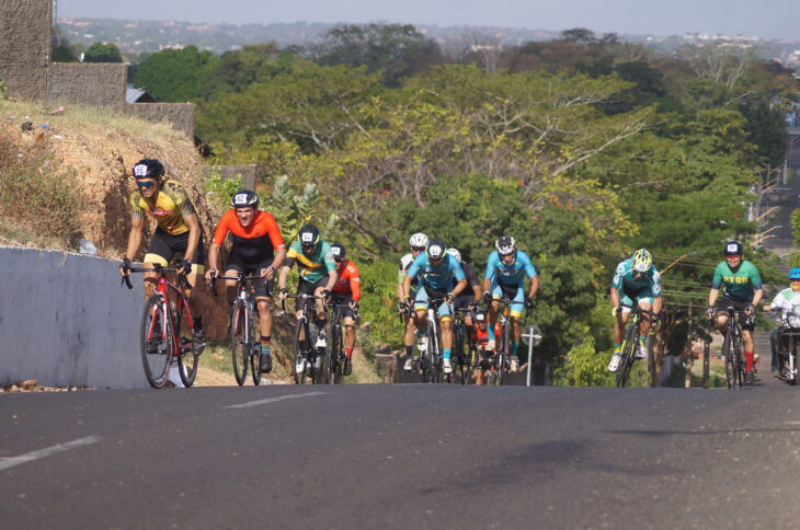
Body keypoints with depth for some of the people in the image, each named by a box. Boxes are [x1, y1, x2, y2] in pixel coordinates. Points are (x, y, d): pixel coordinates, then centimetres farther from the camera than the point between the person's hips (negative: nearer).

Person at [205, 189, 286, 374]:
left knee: (263, 305, -14)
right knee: (229, 284, -30)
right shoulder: (228, 218, -26)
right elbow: (215, 246, -22)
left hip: (263, 261, -1)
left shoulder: (266, 220, -29)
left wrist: (272, 268, -47)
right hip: (238, 259, 1)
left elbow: (281, 250, -27)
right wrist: (213, 268, -40)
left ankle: (265, 351, -3)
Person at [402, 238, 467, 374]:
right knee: (419, 316, -25)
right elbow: (408, 279, -25)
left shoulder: (451, 262, -29)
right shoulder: (421, 259, -28)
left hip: (444, 292, -1)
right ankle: (422, 333, 8)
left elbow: (463, 281, -22)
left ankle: (446, 359, -6)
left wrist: (452, 295, -38)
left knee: (447, 325, -13)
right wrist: (406, 297, -40)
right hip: (426, 288, 1)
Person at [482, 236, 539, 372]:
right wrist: (486, 292, -51)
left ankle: (514, 354, 7)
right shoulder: (494, 257, -32)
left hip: (516, 286, 0)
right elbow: (487, 279, -30)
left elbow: (535, 279, -31)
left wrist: (530, 298, -45)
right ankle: (491, 339, -15)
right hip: (499, 283, 0)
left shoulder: (522, 258, -33)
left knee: (516, 321, -8)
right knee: (493, 305, -30)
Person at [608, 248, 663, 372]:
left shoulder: (654, 275, -36)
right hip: (627, 289, 1)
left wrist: (656, 314, -43)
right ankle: (617, 354, 6)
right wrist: (616, 306, -43)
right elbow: (614, 289, -27)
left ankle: (642, 344, -9)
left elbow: (657, 297, -27)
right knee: (621, 320, -11)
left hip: (644, 290, -1)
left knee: (645, 311, -28)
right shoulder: (623, 268, -36)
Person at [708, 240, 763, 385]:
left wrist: (752, 305, -34)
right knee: (721, 321, -29)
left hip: (746, 301, -2)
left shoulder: (750, 268, -23)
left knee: (747, 336, -9)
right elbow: (714, 289, -9)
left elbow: (759, 290, -18)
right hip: (729, 299, 2)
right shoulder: (721, 268, -17)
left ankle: (749, 370, 2)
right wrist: (710, 306, -23)